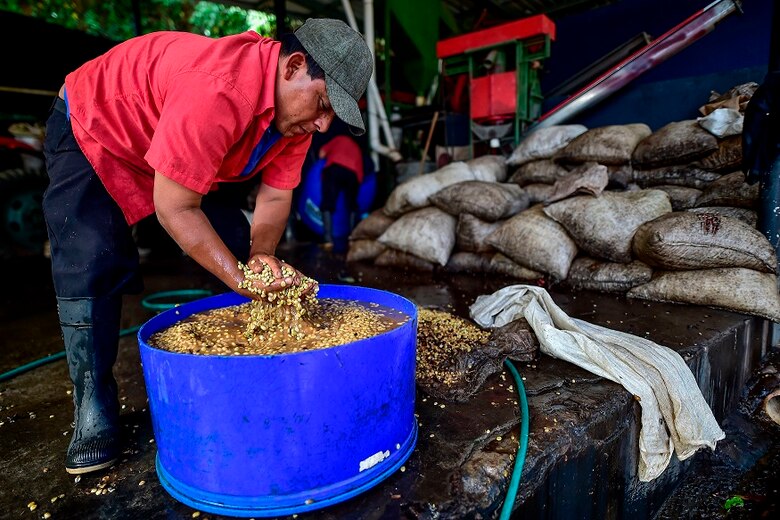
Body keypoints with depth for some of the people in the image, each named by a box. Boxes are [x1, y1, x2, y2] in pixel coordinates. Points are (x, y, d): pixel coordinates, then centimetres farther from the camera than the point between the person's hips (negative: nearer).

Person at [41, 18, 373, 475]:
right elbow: (174, 208, -37)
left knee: (235, 245, -3)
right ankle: (94, 417, -3)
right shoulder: (218, 90, -42)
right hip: (91, 132, -6)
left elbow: (275, 197, -12)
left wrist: (260, 257, -30)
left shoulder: (296, 105, -16)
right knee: (91, 268, -20)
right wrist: (241, 277, -36)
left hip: (187, 159, 7)